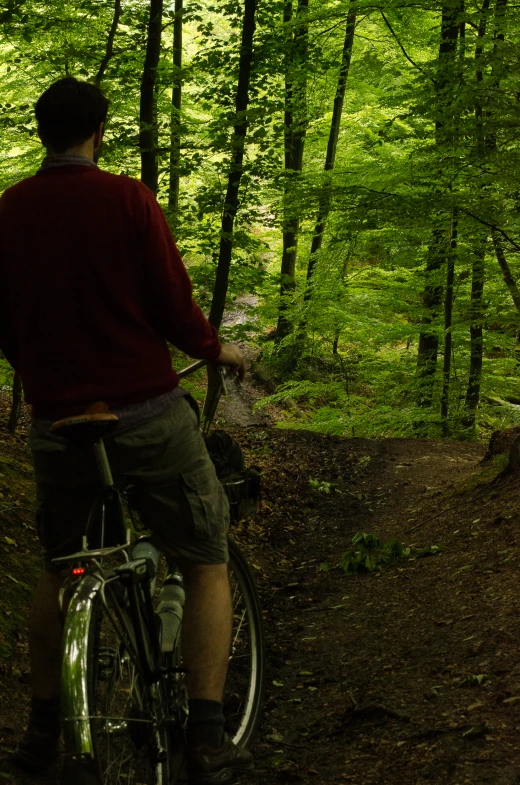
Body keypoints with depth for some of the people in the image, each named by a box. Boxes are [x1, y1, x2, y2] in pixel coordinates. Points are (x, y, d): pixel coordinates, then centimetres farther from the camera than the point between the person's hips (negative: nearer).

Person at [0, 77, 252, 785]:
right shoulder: (127, 199, -10)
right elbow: (172, 306, -10)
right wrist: (219, 350, 9)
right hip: (145, 410, -4)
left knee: (59, 568, 23)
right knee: (207, 565, 8)